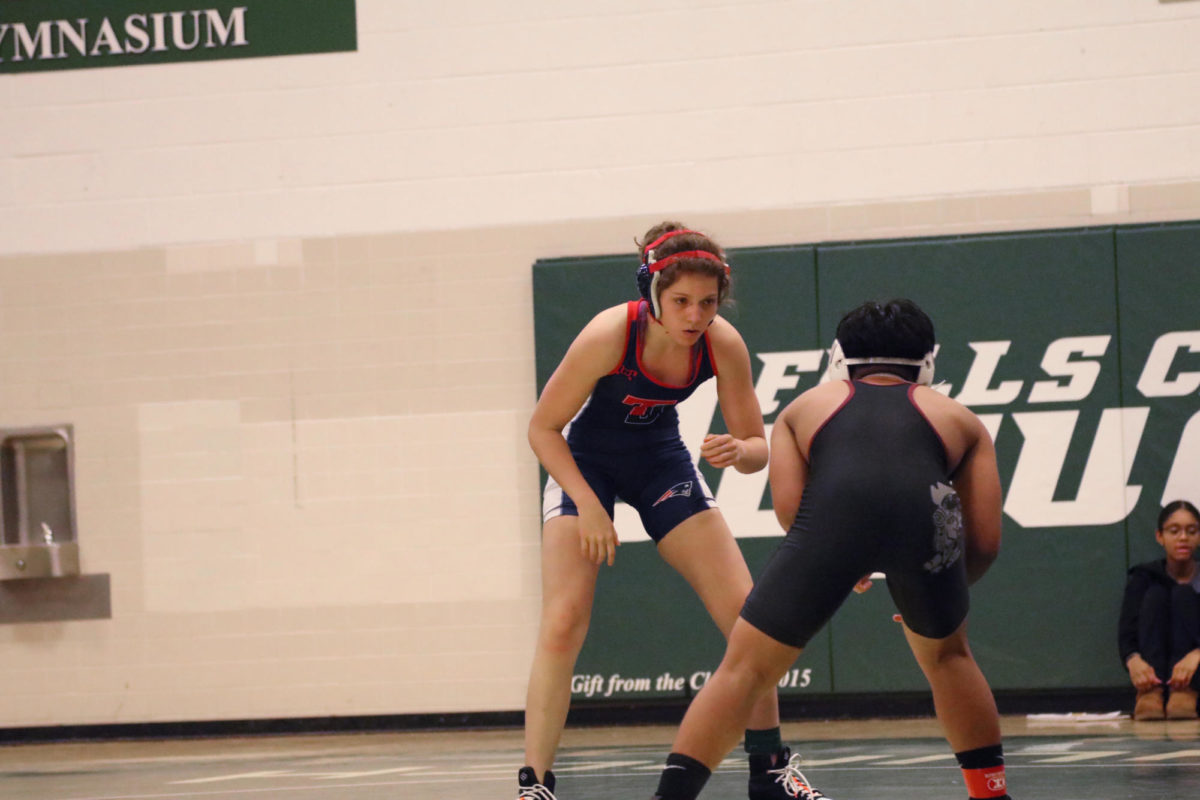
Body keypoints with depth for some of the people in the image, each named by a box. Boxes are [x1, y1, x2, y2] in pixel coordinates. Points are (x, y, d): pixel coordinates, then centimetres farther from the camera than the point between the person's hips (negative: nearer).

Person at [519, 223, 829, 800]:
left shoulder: (723, 345, -22)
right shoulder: (610, 335, -32)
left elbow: (757, 447, -11)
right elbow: (542, 428, -20)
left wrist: (738, 452, -34)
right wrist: (588, 504, -28)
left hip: (660, 459, 4)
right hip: (585, 460, -4)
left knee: (747, 615, -5)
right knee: (563, 622, -20)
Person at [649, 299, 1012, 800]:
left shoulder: (807, 406, 35)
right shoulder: (957, 418, 36)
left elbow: (788, 507, 17)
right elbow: (986, 541, 26)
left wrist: (840, 568, 33)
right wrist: (937, 594, 44)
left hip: (833, 512, -1)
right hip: (924, 512, 1)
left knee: (744, 669, 10)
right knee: (946, 655, 30)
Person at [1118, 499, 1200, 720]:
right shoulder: (1145, 577, 3)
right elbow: (1127, 629, -13)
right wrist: (1134, 660, -40)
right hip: (1155, 674, 1)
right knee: (1156, 594, -19)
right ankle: (1150, 693, -38)